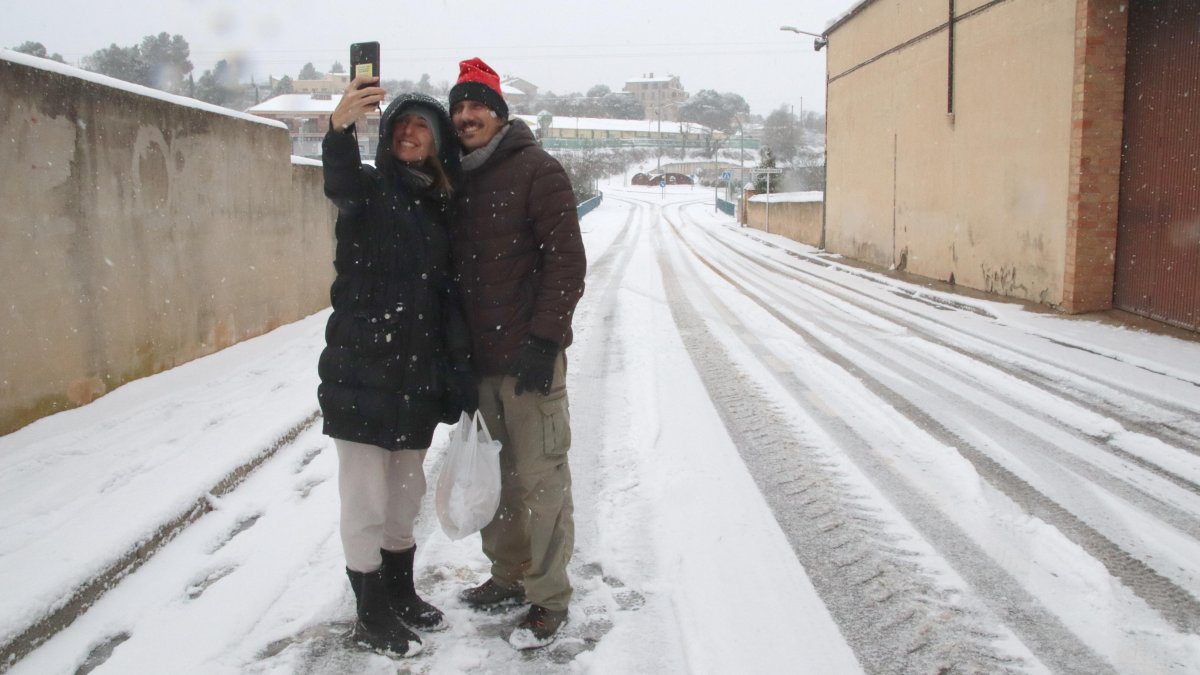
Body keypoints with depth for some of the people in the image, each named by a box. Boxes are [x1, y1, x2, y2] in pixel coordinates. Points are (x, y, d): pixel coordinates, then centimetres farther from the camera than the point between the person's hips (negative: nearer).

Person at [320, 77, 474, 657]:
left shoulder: (441, 206, 11)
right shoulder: (369, 189, -3)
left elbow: (448, 296, 11)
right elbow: (339, 183, -30)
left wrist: (460, 372, 4)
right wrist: (341, 128, -51)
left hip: (418, 374, 5)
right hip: (363, 370, -5)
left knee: (405, 495, 17)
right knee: (366, 500, 2)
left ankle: (401, 594, 33)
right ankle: (371, 613, 17)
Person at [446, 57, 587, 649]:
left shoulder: (537, 170, -6)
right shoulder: (459, 182, 14)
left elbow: (566, 260, -12)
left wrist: (543, 339, -19)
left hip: (529, 355, -7)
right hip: (480, 360, 7)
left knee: (538, 478, -2)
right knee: (492, 474, 15)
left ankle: (548, 599, 11)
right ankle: (508, 576, 31)